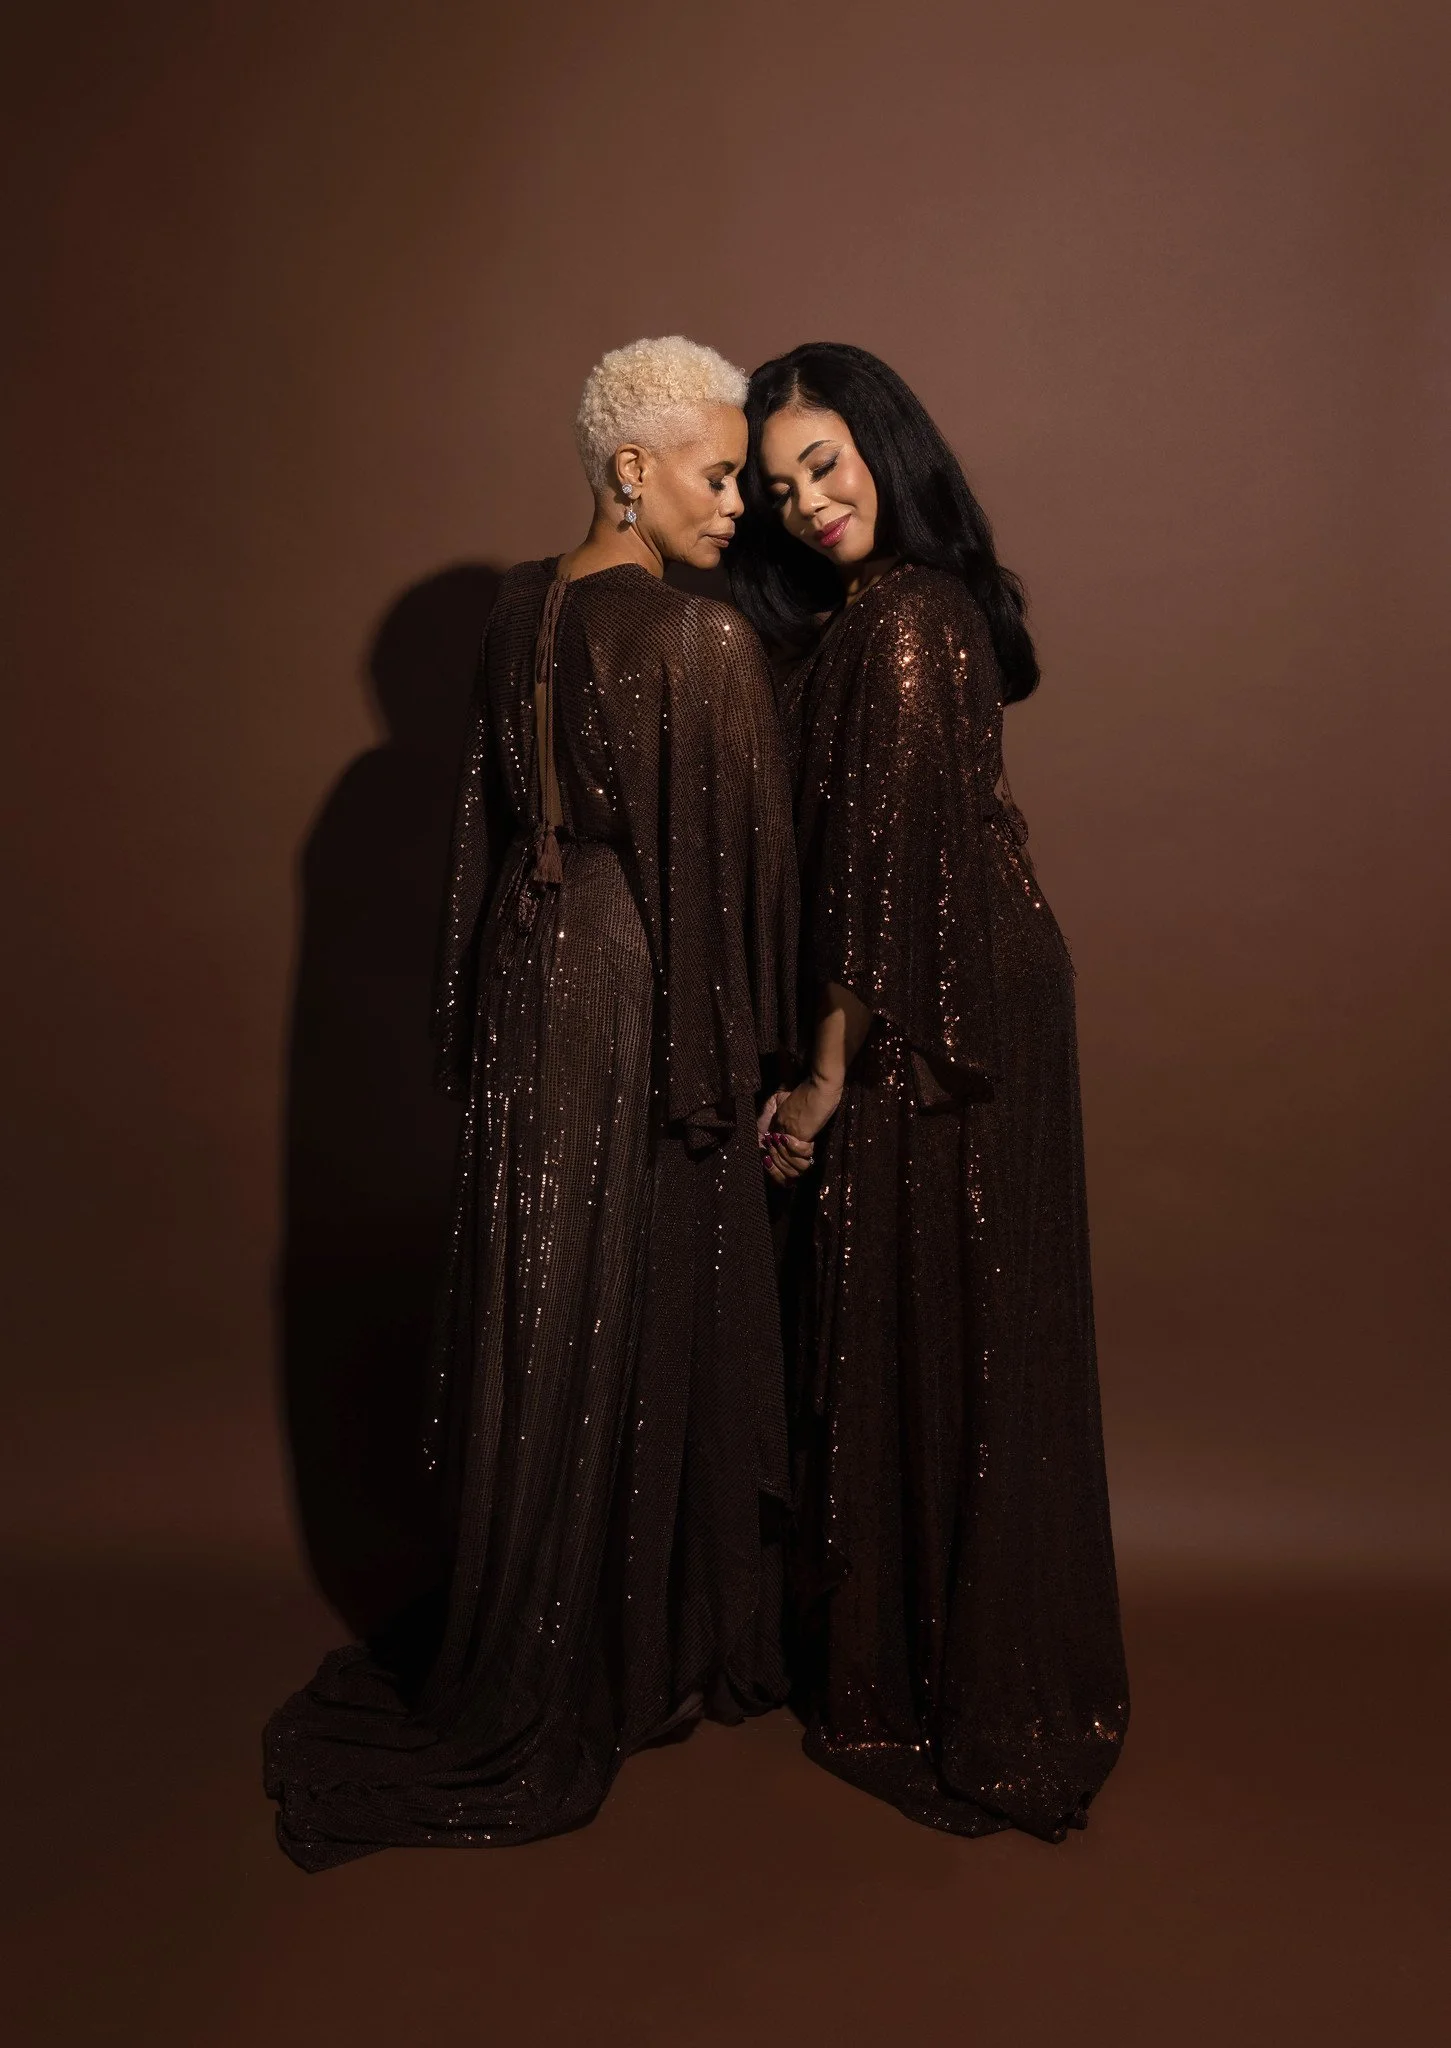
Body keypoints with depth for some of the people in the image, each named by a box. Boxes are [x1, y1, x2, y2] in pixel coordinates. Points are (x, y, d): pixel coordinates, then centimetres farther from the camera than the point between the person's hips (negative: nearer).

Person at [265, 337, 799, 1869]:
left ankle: (525, 1647, 36)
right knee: (645, 1323, 8)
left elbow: (497, 810, 10)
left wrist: (492, 1013, 18)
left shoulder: (522, 607, 6)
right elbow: (726, 864, -15)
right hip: (646, 1001, -7)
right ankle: (632, 1658, 28)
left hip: (531, 972, 7)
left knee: (542, 1312, 17)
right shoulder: (703, 643, -17)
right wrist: (735, 1066, -5)